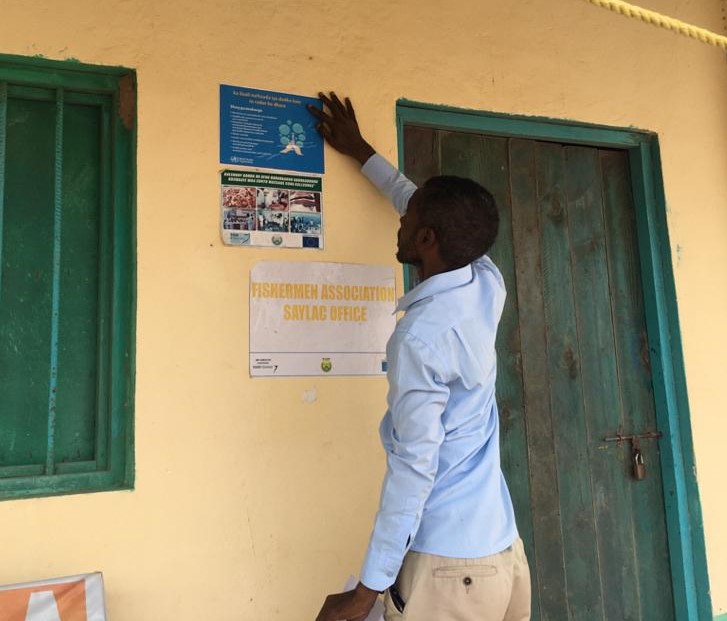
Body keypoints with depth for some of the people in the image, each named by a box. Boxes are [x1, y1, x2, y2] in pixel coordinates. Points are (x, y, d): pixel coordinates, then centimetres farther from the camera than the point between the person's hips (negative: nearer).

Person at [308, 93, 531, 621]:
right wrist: (361, 152, 26)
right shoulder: (489, 285, -1)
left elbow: (413, 467, -21)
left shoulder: (420, 335, -22)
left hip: (447, 568, -8)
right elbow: (446, 220, 16)